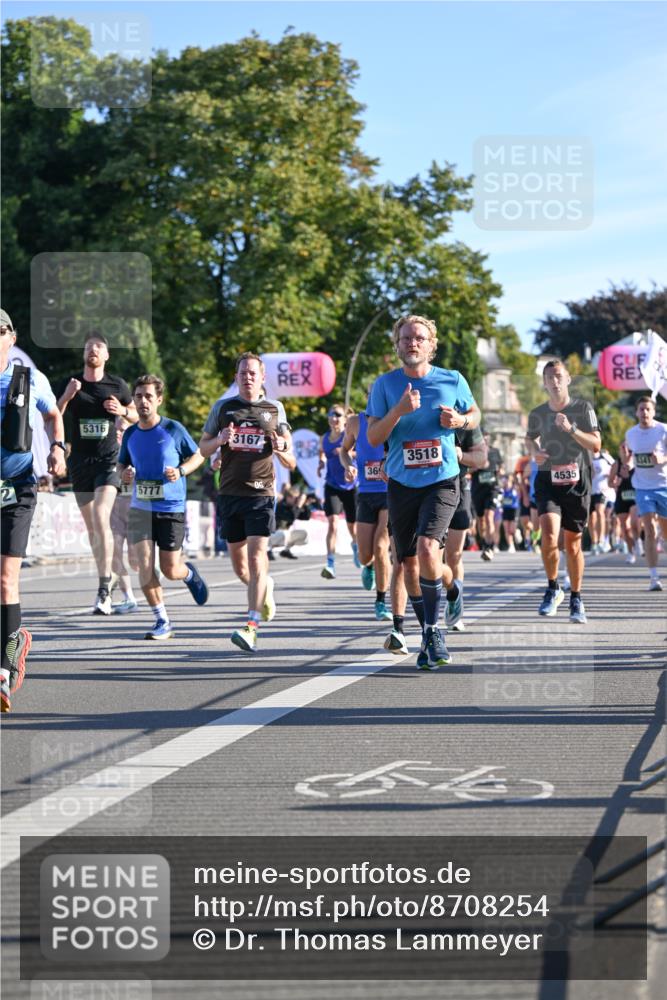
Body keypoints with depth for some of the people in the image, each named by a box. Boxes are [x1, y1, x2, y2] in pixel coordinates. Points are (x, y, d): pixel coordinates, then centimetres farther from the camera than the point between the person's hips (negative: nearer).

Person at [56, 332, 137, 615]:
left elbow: (136, 416, 15)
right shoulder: (70, 384, 3)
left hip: (108, 461, -3)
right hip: (80, 462, 3)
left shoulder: (117, 385, 2)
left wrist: (122, 411, -7)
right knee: (91, 526, 10)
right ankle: (105, 575, 29)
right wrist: (66, 397, -19)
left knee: (101, 517, -20)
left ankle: (104, 591, -22)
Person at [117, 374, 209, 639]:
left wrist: (181, 471, -14)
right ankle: (162, 622, 4)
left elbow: (198, 456, 4)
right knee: (144, 565, -10)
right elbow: (122, 464, 18)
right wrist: (124, 473, -6)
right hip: (140, 508, 3)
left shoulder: (173, 429, -6)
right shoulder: (130, 434, 4)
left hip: (171, 508, -3)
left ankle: (189, 573, 39)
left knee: (170, 570, 0)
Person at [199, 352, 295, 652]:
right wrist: (220, 439, -9)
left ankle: (250, 628, -18)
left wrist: (282, 450, -13)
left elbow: (290, 462, 11)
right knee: (240, 566, 8)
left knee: (256, 557, -15)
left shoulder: (274, 409, 7)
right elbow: (203, 449, 12)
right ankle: (264, 587, 41)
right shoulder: (223, 407, 8)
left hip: (261, 493, -2)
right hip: (230, 493, 2)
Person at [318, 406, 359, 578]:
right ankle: (330, 565, -21)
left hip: (351, 486, -2)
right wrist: (321, 463, 6)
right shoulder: (324, 439, 5)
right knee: (332, 523, -17)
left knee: (352, 526, 13)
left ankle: (355, 546, 49)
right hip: (332, 486, 2)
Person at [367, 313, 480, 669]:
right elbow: (373, 438, -4)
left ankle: (433, 630, -8)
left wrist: (459, 421, -5)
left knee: (428, 550, -22)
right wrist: (399, 410, -20)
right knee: (410, 564, 6)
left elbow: (475, 414, 18)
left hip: (441, 481, -2)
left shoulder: (452, 381, 1)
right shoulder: (385, 384, 1)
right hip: (401, 483, 2)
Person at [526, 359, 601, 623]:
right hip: (548, 480, 1)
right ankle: (553, 589, 2)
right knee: (549, 536, -20)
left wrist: (571, 428, -24)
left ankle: (576, 599, 21)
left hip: (576, 482, -1)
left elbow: (595, 444, -10)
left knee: (573, 543, 6)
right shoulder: (537, 414, 4)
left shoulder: (582, 408, -2)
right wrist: (535, 451, 3)